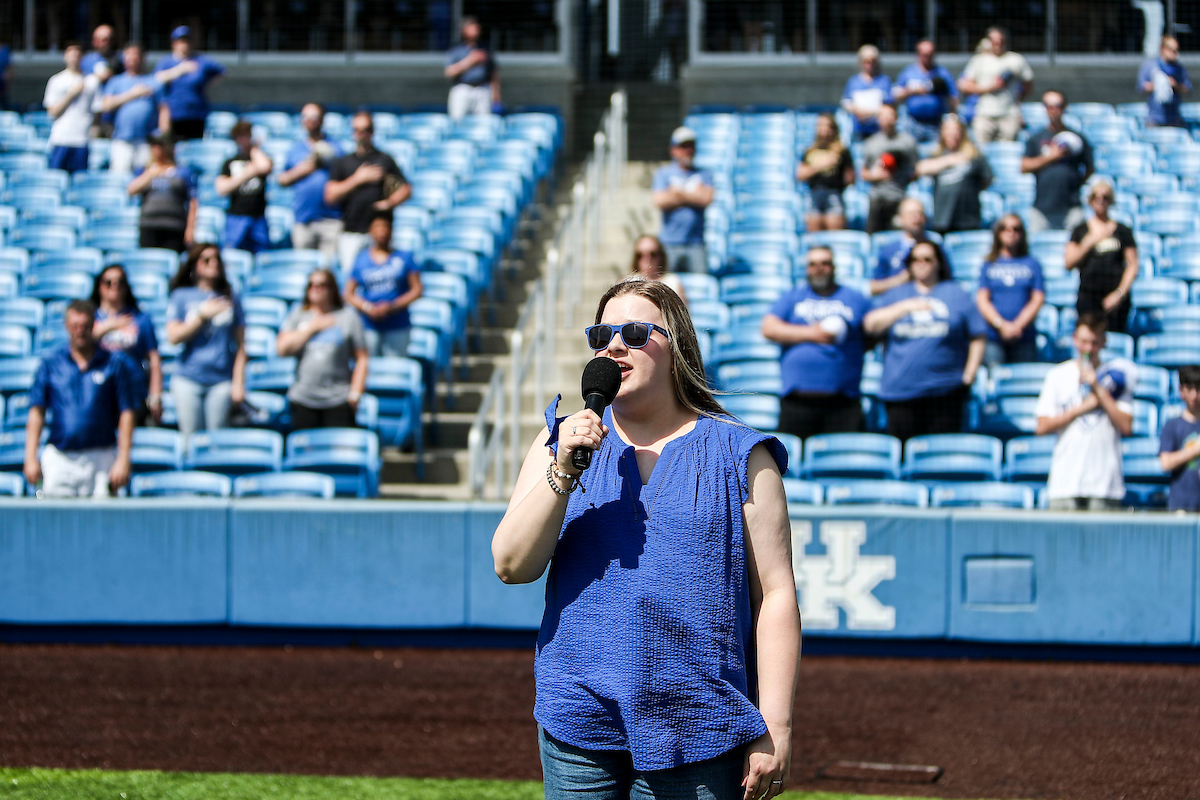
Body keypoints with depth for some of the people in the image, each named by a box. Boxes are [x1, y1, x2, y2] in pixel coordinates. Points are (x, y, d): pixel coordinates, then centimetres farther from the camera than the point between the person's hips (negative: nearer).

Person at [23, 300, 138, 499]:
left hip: (100, 459, 0)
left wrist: (123, 460, -3)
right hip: (58, 458, 1)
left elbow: (126, 414, 4)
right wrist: (30, 458, -2)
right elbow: (36, 412, 6)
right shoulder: (50, 363, 7)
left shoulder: (115, 362, 5)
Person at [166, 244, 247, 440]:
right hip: (188, 380, -1)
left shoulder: (229, 299, 11)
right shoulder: (181, 297, 8)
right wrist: (203, 316, -9)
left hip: (221, 381, 1)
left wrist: (239, 383, 2)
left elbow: (240, 346, 10)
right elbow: (174, 336, -2)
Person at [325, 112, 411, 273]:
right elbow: (330, 195, 3)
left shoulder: (385, 160, 13)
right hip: (350, 234, 1)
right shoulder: (342, 163, 14)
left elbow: (405, 189, 13)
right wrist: (358, 178, -4)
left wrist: (389, 202, -7)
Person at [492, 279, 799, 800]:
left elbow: (775, 593, -1)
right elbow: (511, 566, 1)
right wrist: (563, 472, -14)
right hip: (580, 724, 2)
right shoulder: (563, 441, 10)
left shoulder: (739, 457, 2)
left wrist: (775, 727, -7)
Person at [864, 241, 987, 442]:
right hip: (901, 392, 1)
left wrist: (970, 373, -2)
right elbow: (870, 325, 2)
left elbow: (978, 337, 8)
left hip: (945, 390, -1)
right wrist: (904, 307, -8)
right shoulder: (896, 295, 16)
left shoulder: (956, 295, 12)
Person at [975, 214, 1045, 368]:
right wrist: (1001, 325, -10)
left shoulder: (1032, 264, 13)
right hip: (994, 338, 0)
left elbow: (1038, 299, 5)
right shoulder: (989, 264, 12)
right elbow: (982, 300, 5)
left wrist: (1018, 325, -9)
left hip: (1024, 337, 0)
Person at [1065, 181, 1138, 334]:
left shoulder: (1123, 231, 10)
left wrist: (1119, 293, -4)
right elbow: (1069, 263, 5)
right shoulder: (1081, 230, 12)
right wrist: (1090, 241, -4)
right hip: (1088, 296, 0)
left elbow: (1132, 265, 7)